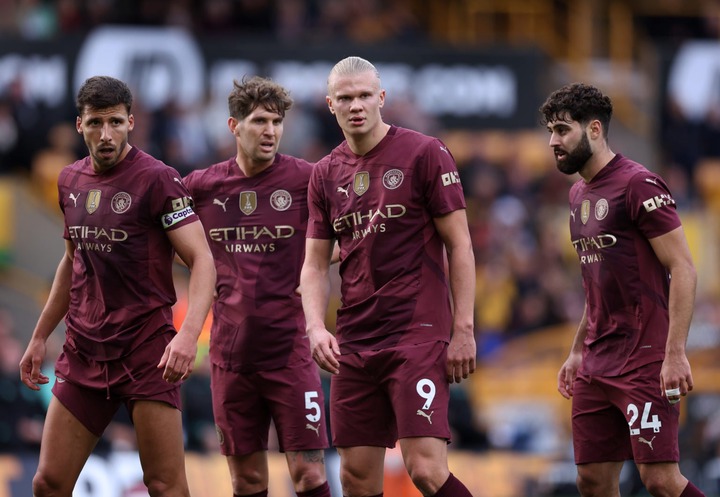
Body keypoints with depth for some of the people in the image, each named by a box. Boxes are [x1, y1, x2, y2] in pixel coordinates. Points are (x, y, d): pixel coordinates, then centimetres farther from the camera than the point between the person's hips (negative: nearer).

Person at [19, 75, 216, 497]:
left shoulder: (157, 179, -9)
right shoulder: (71, 181, 11)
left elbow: (202, 260, -14)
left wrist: (188, 335, -29)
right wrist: (40, 337, 24)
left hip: (147, 351, -6)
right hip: (84, 351, 6)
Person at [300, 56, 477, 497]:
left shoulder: (425, 153, -3)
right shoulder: (326, 175, 12)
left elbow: (459, 245, -4)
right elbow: (315, 264, 13)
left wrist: (464, 329, -10)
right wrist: (316, 326, -5)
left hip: (418, 336, -6)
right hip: (353, 344, 6)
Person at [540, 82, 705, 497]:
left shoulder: (639, 185, -11)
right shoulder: (580, 194, 16)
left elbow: (684, 270, -15)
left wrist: (675, 353, -22)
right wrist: (577, 352, 21)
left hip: (645, 362, -9)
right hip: (596, 365, 9)